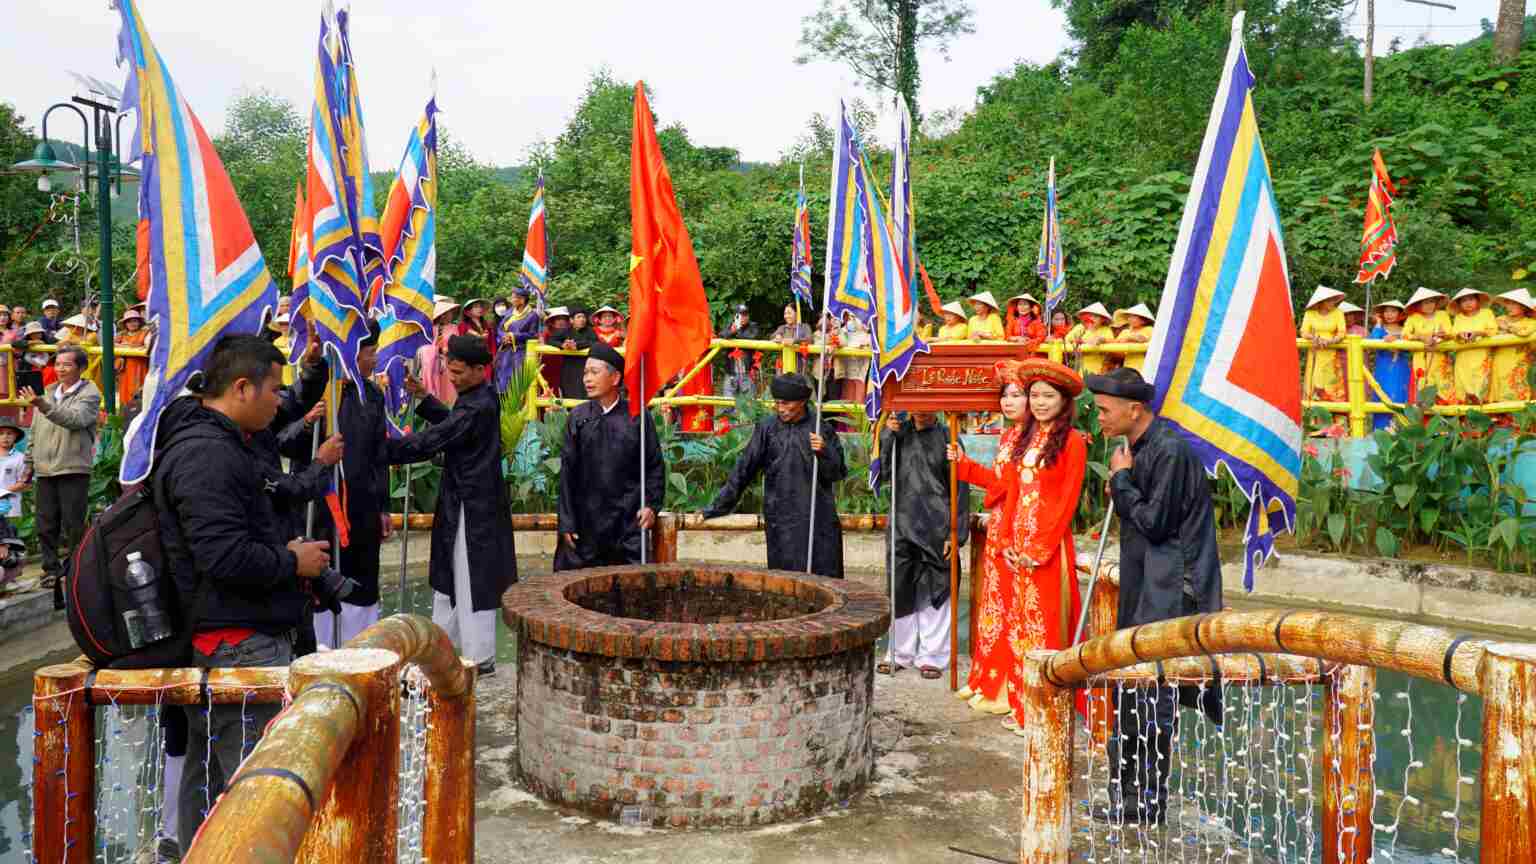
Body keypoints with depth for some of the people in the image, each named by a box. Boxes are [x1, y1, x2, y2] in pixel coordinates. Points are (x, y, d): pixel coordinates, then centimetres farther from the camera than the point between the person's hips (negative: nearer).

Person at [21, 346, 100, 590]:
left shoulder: (89, 394, -4)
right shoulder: (48, 393, 17)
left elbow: (75, 419, -24)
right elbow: (35, 432, 24)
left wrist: (43, 405, -35)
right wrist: (30, 461, 20)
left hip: (73, 469, -6)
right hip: (45, 469, 6)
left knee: (73, 524, -4)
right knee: (46, 523, 8)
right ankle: (51, 567, 17)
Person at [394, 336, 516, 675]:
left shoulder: (477, 407, -23)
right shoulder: (482, 397, 7)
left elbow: (429, 442, -24)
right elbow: (451, 424, 21)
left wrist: (384, 449, -19)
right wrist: (424, 397, 10)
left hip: (472, 507, -10)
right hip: (462, 500, 10)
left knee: (472, 583, 0)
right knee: (449, 575, 20)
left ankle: (479, 659, 10)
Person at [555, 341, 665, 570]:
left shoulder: (637, 416, 0)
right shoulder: (578, 417, 4)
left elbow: (655, 465, 6)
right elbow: (567, 472, 4)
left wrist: (651, 505, -5)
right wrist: (567, 522, 0)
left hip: (629, 524, -1)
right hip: (586, 523, 1)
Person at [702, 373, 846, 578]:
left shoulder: (822, 430, 3)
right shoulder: (767, 428, 3)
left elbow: (837, 474, 4)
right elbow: (743, 470, 6)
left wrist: (823, 452, -16)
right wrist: (716, 508, 6)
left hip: (819, 519, 0)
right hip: (781, 521, 0)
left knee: (825, 577, 0)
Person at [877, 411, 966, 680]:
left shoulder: (947, 437, -2)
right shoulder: (899, 433, 6)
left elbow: (960, 490, -2)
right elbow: (882, 474, 0)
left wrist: (956, 534, -7)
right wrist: (887, 436, -10)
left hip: (936, 528, -3)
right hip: (902, 526, 3)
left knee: (935, 593, 4)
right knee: (900, 592, 10)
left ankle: (931, 656, 17)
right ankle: (900, 652, 24)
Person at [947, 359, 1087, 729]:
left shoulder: (1072, 442, -10)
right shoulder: (1019, 437, 12)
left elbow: (1066, 501, -13)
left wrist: (1038, 548, -16)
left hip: (1047, 546, -7)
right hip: (1008, 541, 7)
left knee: (1040, 621, -3)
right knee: (1008, 615, 14)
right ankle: (997, 686, 24)